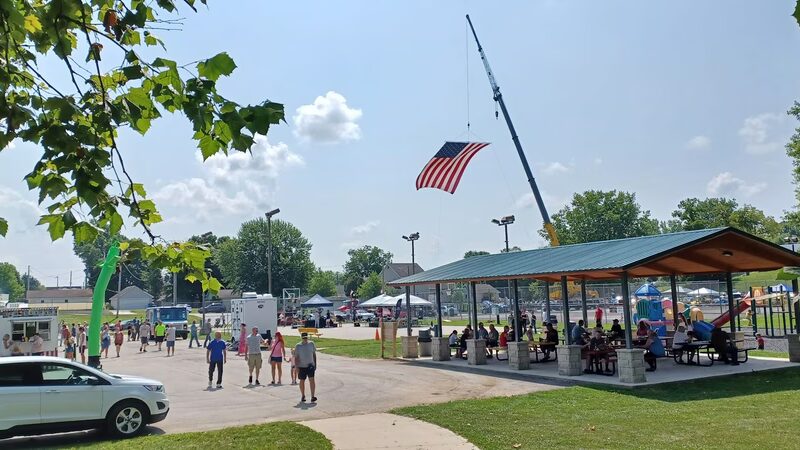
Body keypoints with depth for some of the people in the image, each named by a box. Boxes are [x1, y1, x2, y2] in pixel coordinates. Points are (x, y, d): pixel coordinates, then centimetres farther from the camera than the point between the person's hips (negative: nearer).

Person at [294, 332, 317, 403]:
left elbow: (314, 354, 12)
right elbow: (296, 357, -2)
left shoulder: (311, 344, 4)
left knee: (311, 379, -13)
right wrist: (297, 367, -9)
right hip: (301, 366, 0)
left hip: (310, 365, 0)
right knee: (302, 381, 10)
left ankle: (313, 396, -17)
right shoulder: (298, 346, -2)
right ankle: (303, 396, 27)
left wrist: (315, 364, 10)